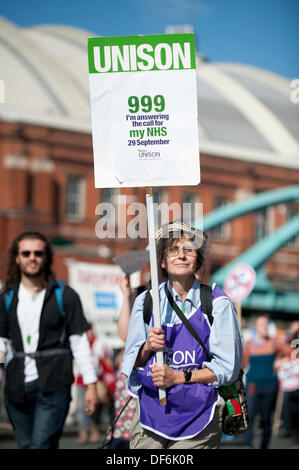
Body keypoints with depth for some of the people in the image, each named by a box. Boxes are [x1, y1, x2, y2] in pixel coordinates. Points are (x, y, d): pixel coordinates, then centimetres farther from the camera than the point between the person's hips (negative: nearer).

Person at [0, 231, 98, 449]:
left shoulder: (64, 295, 3)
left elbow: (79, 342, 3)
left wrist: (91, 383, -1)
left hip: (53, 387, -4)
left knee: (42, 444, -14)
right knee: (26, 445, 7)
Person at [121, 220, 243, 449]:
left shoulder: (218, 304, -1)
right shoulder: (146, 301, 8)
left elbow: (227, 368, -4)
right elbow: (131, 363, 11)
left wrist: (179, 377, -13)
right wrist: (148, 347, -10)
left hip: (197, 415, -2)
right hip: (151, 411, 2)